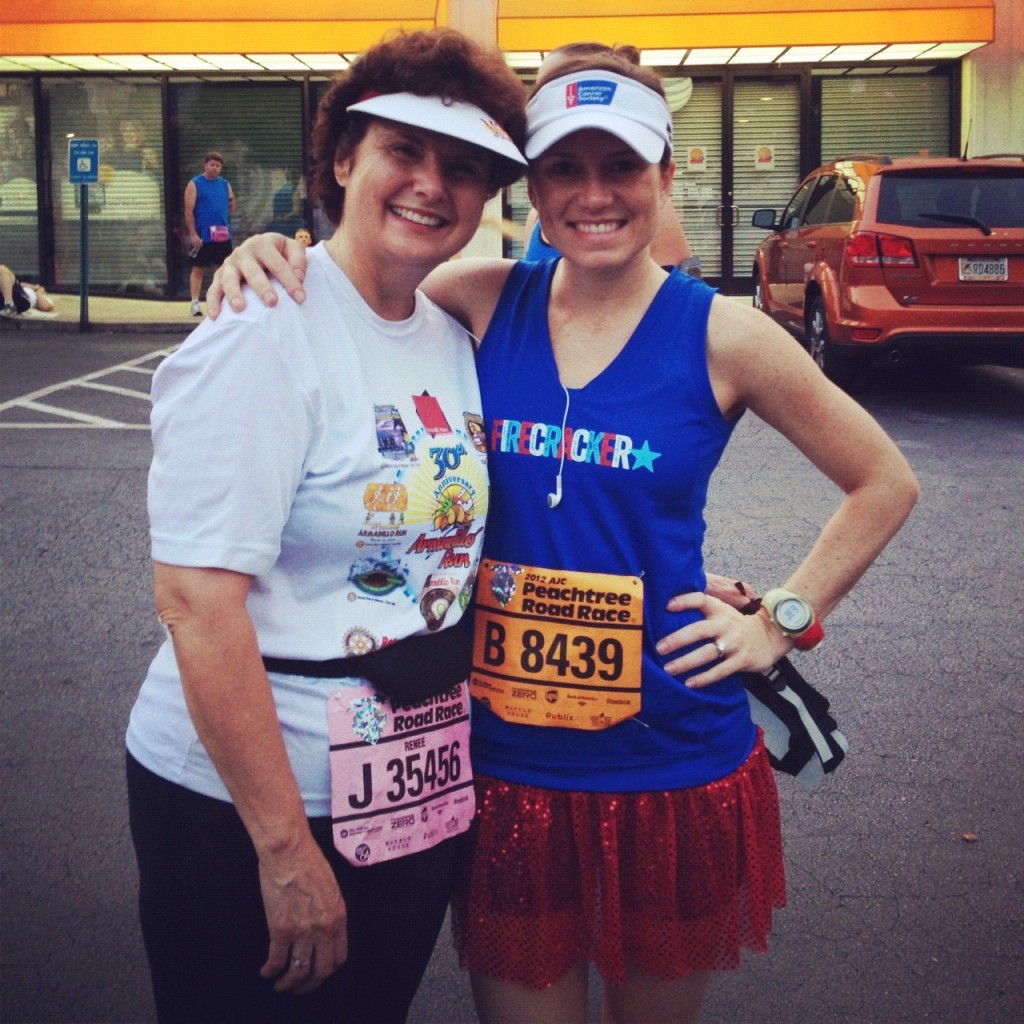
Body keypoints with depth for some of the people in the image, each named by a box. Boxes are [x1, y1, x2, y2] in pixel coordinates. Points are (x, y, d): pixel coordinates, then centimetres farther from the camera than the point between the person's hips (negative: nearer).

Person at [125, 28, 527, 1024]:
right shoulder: (265, 335, -17)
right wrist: (287, 848, -21)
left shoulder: (455, 342, 5)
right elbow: (196, 601, -22)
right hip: (246, 808, -7)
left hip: (422, 795, 7)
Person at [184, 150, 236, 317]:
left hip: (223, 236, 4)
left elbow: (232, 208, 19)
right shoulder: (194, 184, -2)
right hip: (202, 236, -4)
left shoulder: (225, 184, 12)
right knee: (198, 269, 0)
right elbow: (189, 210, -8)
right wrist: (193, 234, -14)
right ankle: (195, 303, 3)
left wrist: (231, 200, -2)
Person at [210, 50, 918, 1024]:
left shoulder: (719, 335, -8)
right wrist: (269, 253, -14)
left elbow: (884, 482, 3)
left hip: (669, 764, -1)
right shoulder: (486, 301, -2)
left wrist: (779, 622, -2)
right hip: (502, 758, 2)